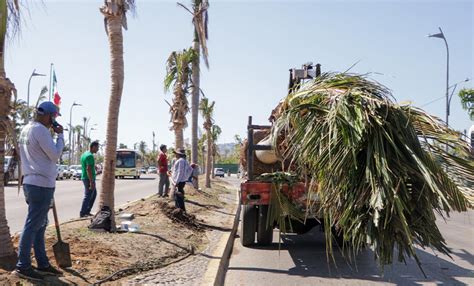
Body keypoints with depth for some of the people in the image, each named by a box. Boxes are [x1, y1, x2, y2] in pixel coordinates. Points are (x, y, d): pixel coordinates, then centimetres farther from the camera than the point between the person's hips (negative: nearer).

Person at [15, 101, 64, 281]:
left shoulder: (26, 129, 16)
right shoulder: (40, 130, -14)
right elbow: (55, 155, -14)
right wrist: (60, 135, -3)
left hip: (31, 183, 10)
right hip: (41, 185, -10)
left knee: (40, 225, 14)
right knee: (32, 225, -5)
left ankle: (42, 264, 20)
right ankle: (23, 266, 0)